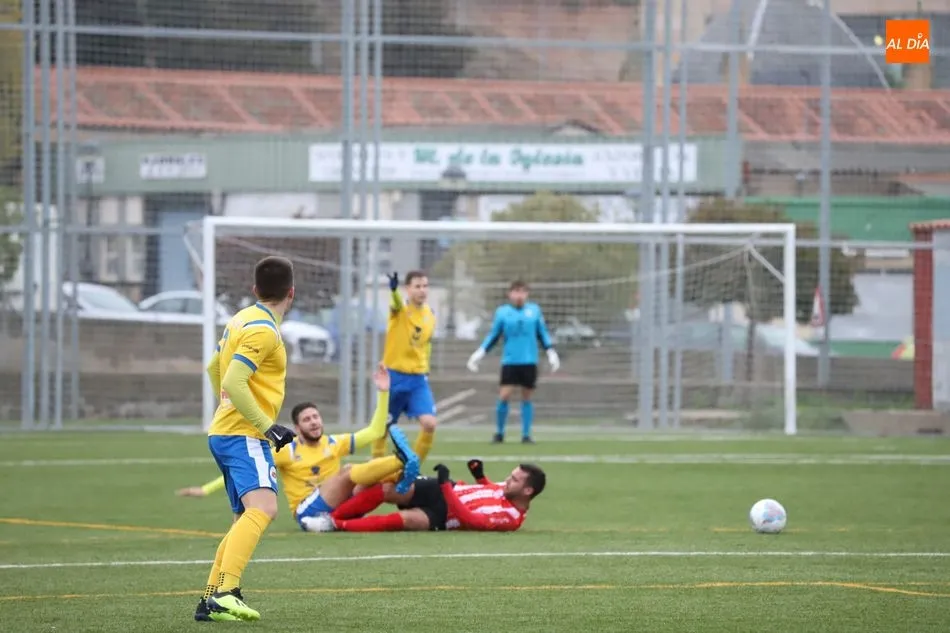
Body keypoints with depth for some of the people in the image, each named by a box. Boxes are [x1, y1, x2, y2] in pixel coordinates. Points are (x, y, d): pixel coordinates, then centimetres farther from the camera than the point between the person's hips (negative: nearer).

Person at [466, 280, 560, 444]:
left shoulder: (534, 310, 5)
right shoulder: (502, 312, 3)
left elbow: (543, 333, 14)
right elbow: (493, 336, 10)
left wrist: (551, 352, 8)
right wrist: (479, 353, 3)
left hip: (529, 361, 1)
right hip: (509, 362, -1)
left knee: (527, 398, 4)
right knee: (504, 396, -10)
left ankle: (526, 434, 12)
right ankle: (499, 433, 4)